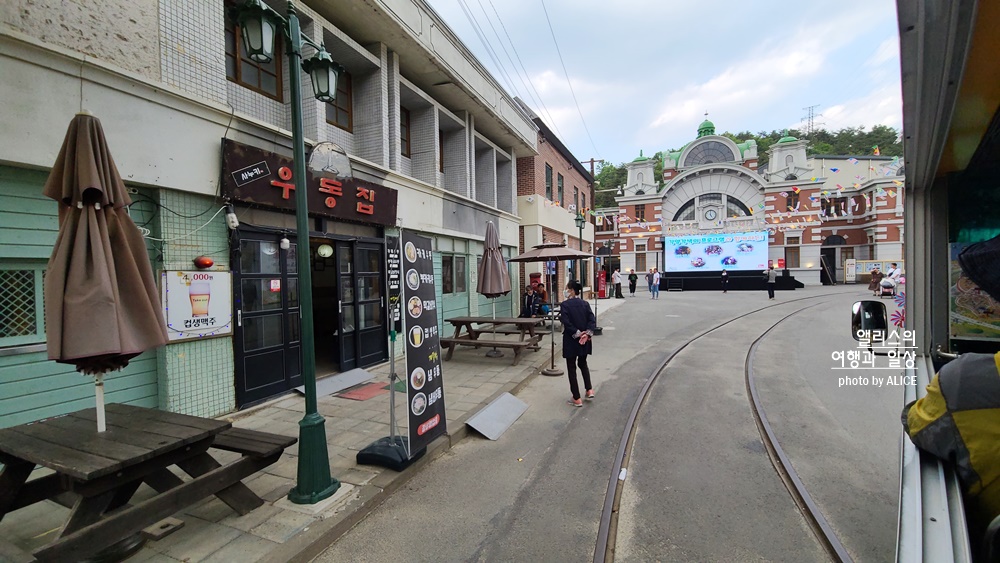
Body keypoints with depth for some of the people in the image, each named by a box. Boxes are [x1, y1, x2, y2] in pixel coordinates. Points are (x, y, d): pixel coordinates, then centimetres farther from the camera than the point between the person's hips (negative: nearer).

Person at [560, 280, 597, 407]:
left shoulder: (565, 305, -11)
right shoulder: (585, 304, 4)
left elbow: (566, 322, -21)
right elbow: (592, 319, -6)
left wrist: (577, 333, -14)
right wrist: (587, 333, -14)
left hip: (571, 341, -5)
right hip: (585, 340, 5)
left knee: (571, 368, 7)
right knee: (583, 363, 26)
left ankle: (577, 399, 11)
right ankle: (589, 390, 20)